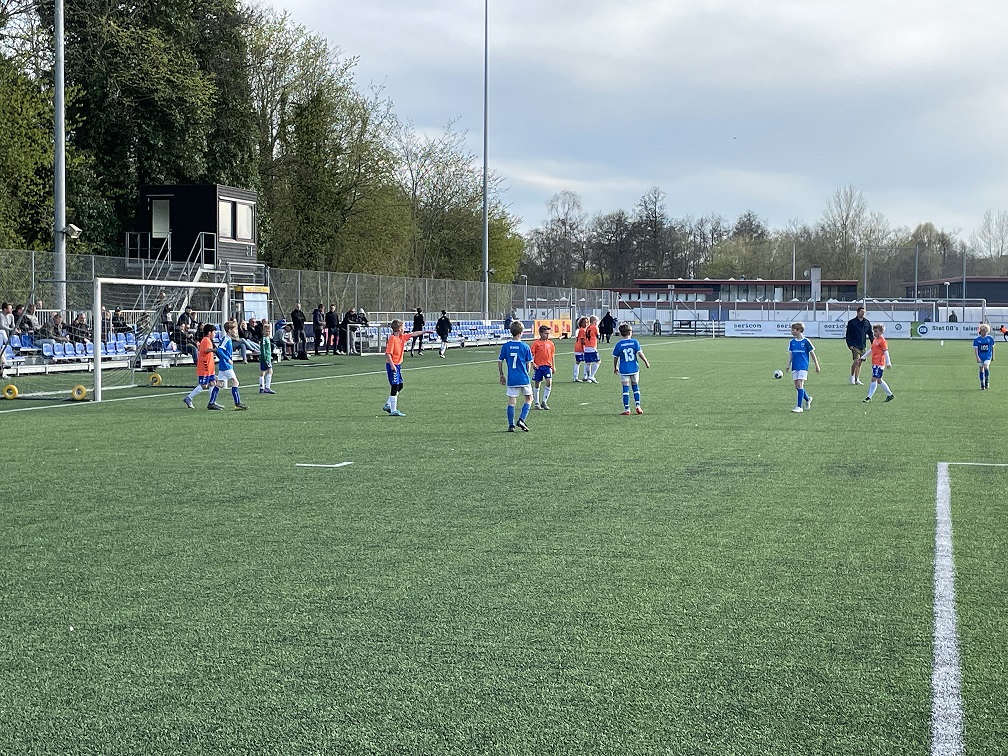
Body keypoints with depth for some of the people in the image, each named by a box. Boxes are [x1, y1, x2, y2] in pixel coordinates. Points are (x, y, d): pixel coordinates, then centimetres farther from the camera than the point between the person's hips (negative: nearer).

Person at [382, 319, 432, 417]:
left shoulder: (402, 337, 9)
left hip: (398, 365, 9)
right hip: (392, 365, -9)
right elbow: (388, 353, -21)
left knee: (400, 386, 14)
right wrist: (392, 365, -26)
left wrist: (425, 331, 22)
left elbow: (413, 334, 20)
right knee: (395, 387, -7)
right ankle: (393, 411, -4)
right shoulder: (392, 338, -16)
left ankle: (388, 405, 23)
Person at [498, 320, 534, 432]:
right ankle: (521, 420, 0)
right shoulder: (525, 347, -6)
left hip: (511, 379, 2)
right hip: (524, 379, -2)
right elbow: (529, 364, 0)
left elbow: (500, 362, 4)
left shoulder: (506, 346, -1)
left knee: (511, 402, 7)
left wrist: (501, 376, 16)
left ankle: (511, 425, 5)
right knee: (529, 399, 15)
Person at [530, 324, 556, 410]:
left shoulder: (550, 343, 9)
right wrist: (533, 363, -15)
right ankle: (536, 403, 17)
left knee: (549, 382, -14)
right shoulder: (536, 343, -3)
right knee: (537, 384, 5)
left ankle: (543, 402, -3)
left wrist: (553, 366, 14)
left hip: (547, 366, 3)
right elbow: (531, 354, -3)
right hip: (538, 366, -3)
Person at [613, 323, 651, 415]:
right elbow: (640, 353, -6)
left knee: (625, 389, 2)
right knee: (635, 387, 15)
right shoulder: (635, 342, -4)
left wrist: (615, 367, 16)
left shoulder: (619, 344, -5)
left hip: (624, 370, -1)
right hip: (634, 369, 1)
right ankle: (638, 406, 11)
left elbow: (615, 358, 1)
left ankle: (626, 409, 1)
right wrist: (646, 362, 6)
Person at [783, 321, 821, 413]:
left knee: (800, 385, -14)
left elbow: (812, 354, 2)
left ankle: (799, 406, -14)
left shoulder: (806, 341, -5)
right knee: (797, 386, 7)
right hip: (795, 367, 6)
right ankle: (807, 399, 33)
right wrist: (788, 365, 2)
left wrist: (817, 365, 4)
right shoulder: (792, 342, 10)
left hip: (803, 366, -6)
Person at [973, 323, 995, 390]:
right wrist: (977, 357, -18)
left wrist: (993, 356, 13)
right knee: (981, 369, 7)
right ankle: (982, 384, 18)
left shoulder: (990, 338, -1)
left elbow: (992, 347, 9)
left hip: (988, 356, -1)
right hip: (980, 357, 1)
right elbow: (975, 349, -7)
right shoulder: (977, 339, -6)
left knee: (986, 367, -22)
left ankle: (987, 380, -1)